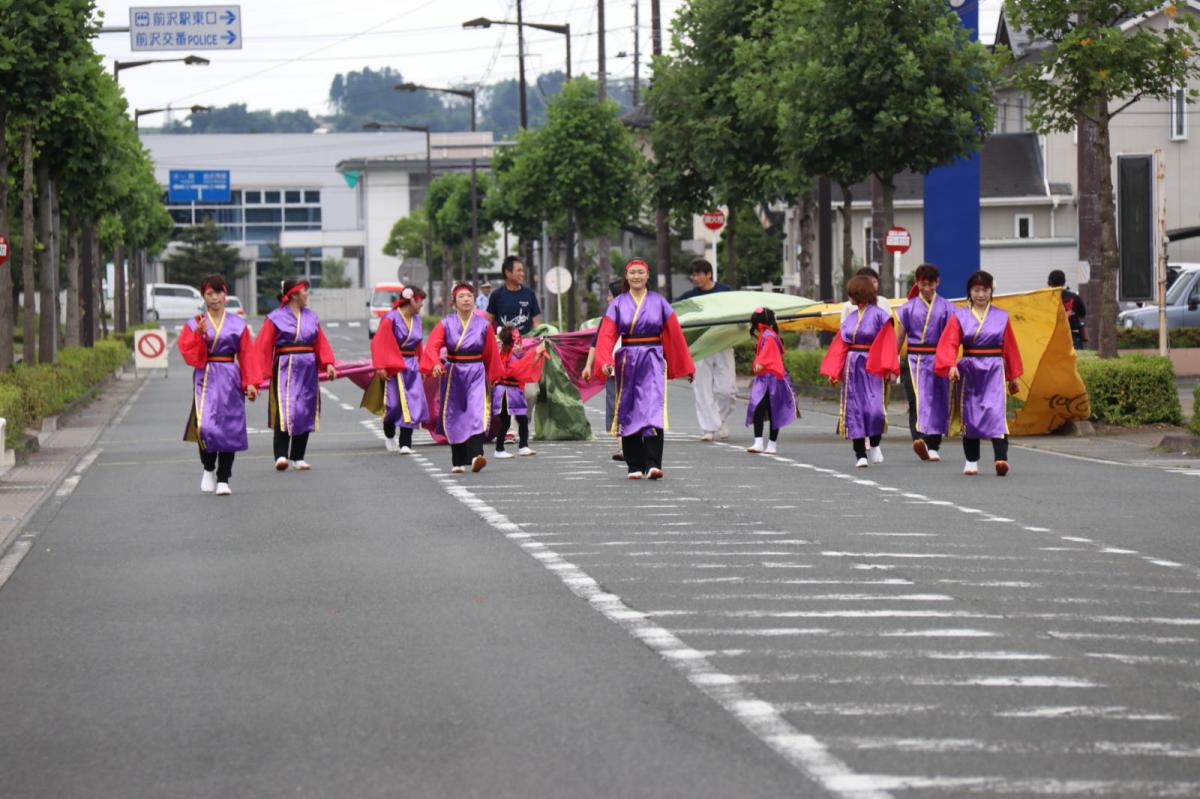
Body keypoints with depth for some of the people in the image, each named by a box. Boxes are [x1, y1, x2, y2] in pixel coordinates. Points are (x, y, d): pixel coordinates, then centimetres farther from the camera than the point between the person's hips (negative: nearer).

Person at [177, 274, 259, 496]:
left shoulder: (238, 324, 7)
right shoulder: (194, 325, 5)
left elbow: (246, 355, 5)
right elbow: (188, 354, -4)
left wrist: (250, 383, -2)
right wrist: (199, 334, -18)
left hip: (230, 380, 1)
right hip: (206, 379, -1)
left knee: (229, 428, 0)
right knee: (205, 425, -15)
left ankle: (223, 480, 7)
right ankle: (208, 469, 10)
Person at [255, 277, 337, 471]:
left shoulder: (312, 316, 11)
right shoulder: (276, 318, -4)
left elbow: (321, 343, 10)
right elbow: (263, 346, -6)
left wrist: (328, 364, -4)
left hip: (308, 370, 5)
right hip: (285, 369, -5)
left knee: (305, 412, 7)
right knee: (285, 411, -16)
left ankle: (298, 457, 15)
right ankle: (281, 455, -18)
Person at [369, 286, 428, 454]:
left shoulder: (416, 319, 10)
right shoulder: (391, 319, -11)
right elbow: (379, 343, -13)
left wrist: (420, 366, 18)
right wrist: (381, 367, -19)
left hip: (411, 366, 6)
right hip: (394, 367, -6)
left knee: (412, 405, -5)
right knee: (394, 403, 1)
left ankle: (405, 444, -5)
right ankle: (389, 436, 26)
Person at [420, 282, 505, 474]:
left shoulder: (483, 325, 2)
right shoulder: (446, 324, -1)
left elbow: (491, 354, 11)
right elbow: (432, 346, -14)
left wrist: (494, 376, 18)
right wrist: (436, 364, -33)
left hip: (476, 373, -1)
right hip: (453, 374, 1)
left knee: (477, 414, -19)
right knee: (454, 418, 8)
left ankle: (475, 456, -33)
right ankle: (458, 462, 21)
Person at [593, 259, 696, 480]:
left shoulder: (659, 302, 5)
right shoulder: (617, 304, 6)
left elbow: (675, 334, 8)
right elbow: (607, 335, -3)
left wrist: (686, 367, 11)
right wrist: (605, 361, -19)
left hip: (653, 360, -2)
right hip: (627, 360, 2)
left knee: (653, 408, -14)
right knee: (629, 412, 3)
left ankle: (653, 464, -22)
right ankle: (634, 466, 10)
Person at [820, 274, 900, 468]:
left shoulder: (879, 315, -5)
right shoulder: (850, 319, 11)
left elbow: (888, 343, -8)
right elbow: (840, 345, 10)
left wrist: (889, 369, -16)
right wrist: (833, 371, 4)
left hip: (871, 367, -5)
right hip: (851, 368, 5)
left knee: (873, 408, -13)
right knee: (854, 410, 1)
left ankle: (875, 445, 11)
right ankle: (860, 454, 5)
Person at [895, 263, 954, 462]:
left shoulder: (945, 308, 5)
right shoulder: (908, 308, 6)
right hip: (914, 361, -1)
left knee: (938, 403, 4)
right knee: (917, 400, -17)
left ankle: (933, 447, 13)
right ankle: (919, 440, -32)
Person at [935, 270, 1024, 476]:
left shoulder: (1001, 317, 7)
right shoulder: (959, 316, 3)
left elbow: (1010, 347, 13)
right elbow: (949, 343, -7)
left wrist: (1014, 376, 16)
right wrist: (951, 365, -24)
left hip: (994, 370, -1)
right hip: (969, 370, 1)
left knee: (996, 411, -16)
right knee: (969, 416, 6)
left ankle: (1001, 458, -26)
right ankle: (971, 461, 18)